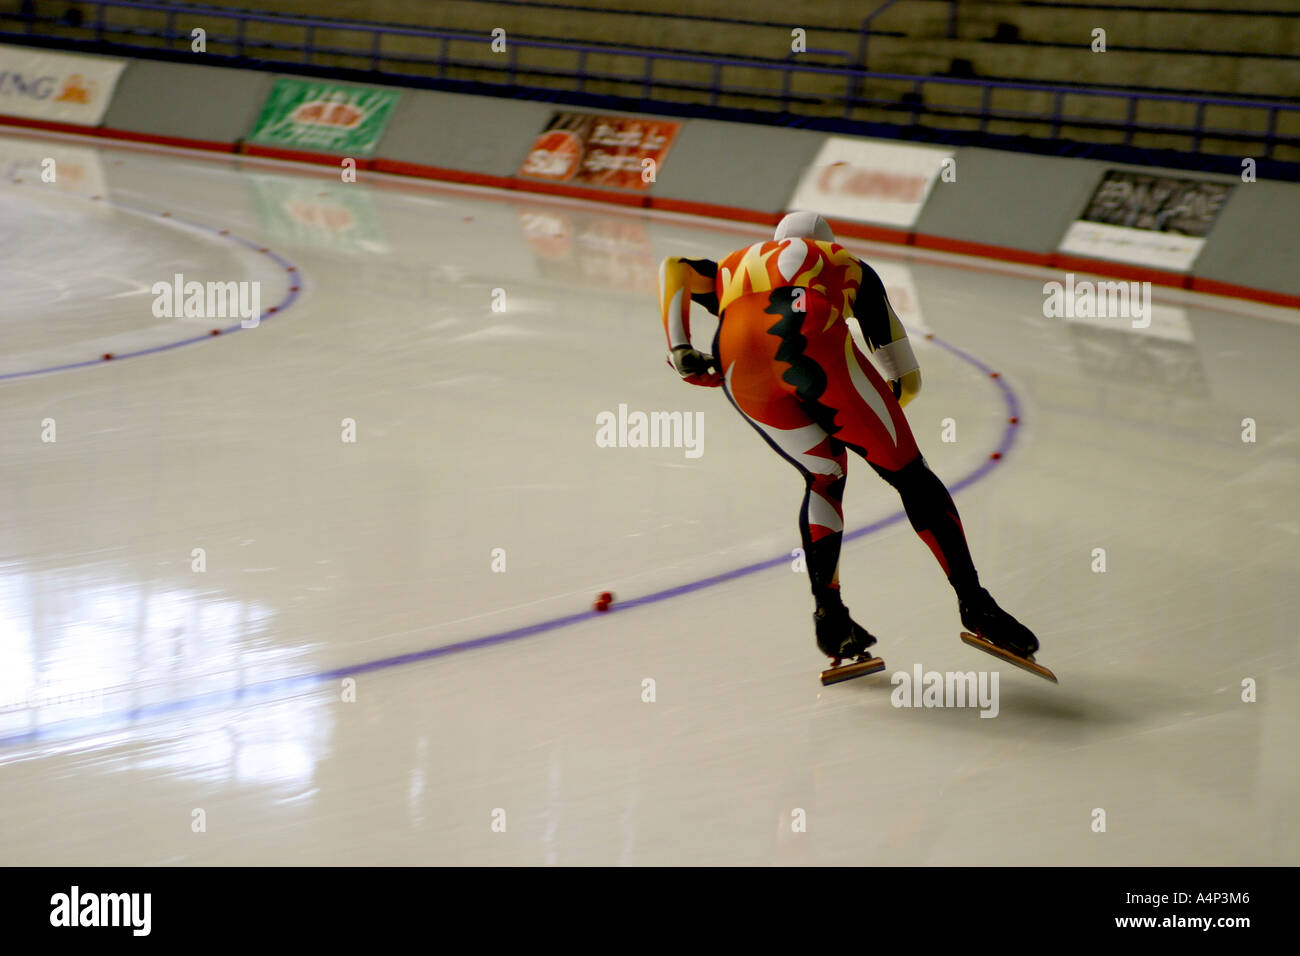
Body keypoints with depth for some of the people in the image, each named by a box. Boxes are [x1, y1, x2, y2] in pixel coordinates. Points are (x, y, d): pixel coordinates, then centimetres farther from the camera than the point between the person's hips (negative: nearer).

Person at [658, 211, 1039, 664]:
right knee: (908, 473, 9)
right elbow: (906, 377, 31)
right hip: (810, 340, -3)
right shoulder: (847, 263, 36)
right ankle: (974, 603, 0)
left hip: (737, 360, 3)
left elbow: (674, 269, 19)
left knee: (824, 477, 24)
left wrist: (680, 348, 13)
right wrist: (860, 413, 45)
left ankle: (829, 618, 14)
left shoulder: (735, 266, 41)